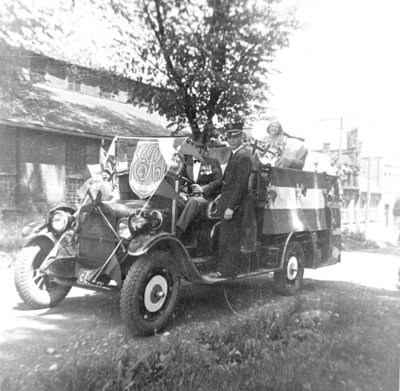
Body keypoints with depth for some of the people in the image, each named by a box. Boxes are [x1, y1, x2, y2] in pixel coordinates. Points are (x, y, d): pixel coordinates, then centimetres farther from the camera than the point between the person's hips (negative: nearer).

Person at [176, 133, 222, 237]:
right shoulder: (186, 161, 18)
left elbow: (218, 181, -1)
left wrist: (203, 189, -15)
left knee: (193, 201, -37)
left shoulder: (212, 162, 11)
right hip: (189, 196, 3)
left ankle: (177, 234, -48)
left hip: (206, 197, -3)